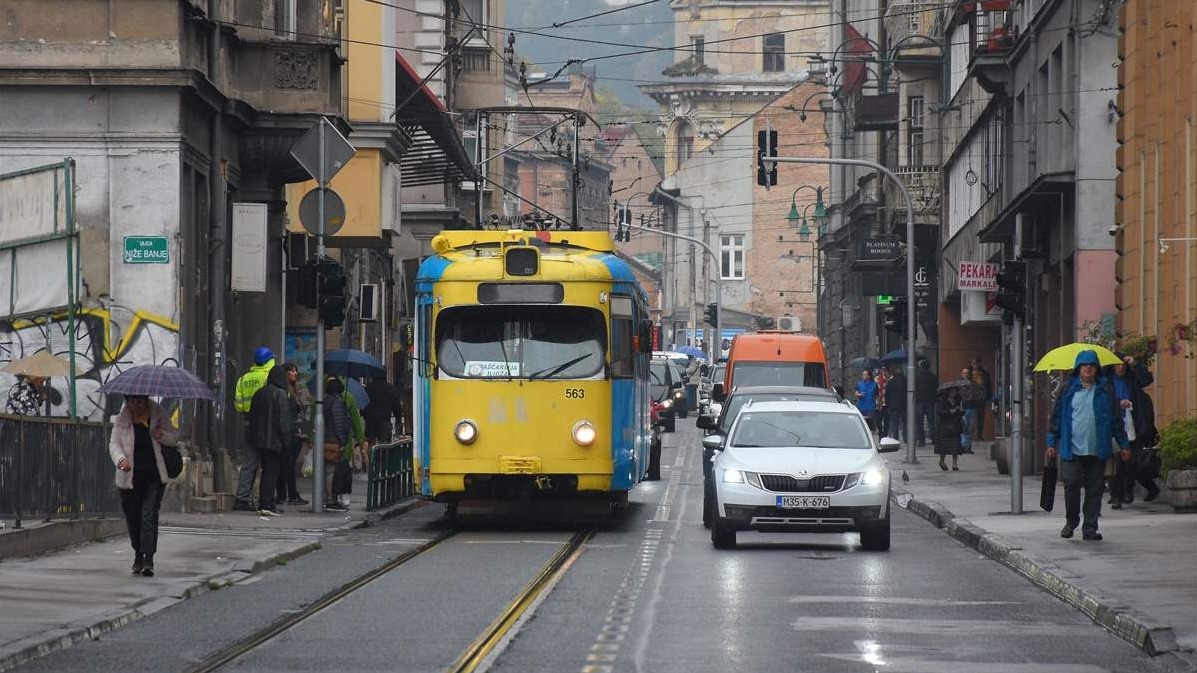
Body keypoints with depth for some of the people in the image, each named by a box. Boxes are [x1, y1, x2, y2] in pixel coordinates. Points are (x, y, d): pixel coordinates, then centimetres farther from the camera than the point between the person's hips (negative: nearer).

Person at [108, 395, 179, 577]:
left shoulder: (159, 415, 4)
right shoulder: (121, 419, 4)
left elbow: (174, 438, 11)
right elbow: (114, 444, 0)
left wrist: (163, 436, -13)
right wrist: (120, 459, -21)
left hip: (155, 475, -2)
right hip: (130, 475, 2)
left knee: (149, 514, -12)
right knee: (132, 517, 8)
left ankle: (148, 558, -15)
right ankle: (138, 555, 29)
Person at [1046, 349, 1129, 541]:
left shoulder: (1106, 391, 8)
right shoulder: (1069, 390, 6)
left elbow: (1116, 418, 11)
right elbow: (1056, 416, 9)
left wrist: (1123, 443, 8)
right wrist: (1052, 442, 5)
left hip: (1097, 451, 1)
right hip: (1072, 450, -1)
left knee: (1094, 489, 2)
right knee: (1071, 485, -6)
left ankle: (1090, 528, 9)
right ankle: (1071, 522, 14)